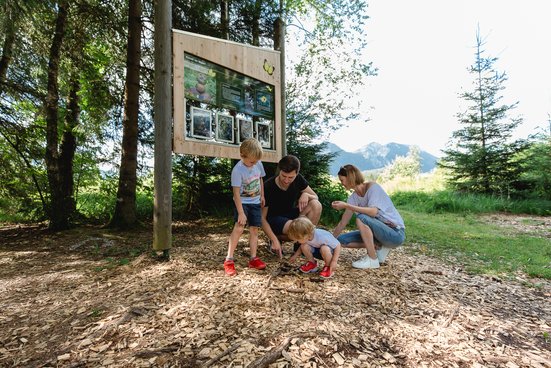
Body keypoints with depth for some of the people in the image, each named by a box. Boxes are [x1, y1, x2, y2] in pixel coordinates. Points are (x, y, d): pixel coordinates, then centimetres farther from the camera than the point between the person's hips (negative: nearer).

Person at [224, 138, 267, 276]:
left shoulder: (258, 164, -5)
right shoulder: (237, 170, -22)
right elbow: (236, 193, -23)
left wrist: (262, 196, 15)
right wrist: (241, 213, -25)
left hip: (255, 202, 5)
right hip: (242, 202, -5)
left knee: (254, 229, 5)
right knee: (239, 227, -20)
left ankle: (253, 258, 15)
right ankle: (229, 260, -9)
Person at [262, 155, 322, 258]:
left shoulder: (298, 179, -10)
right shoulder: (268, 187, -23)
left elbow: (315, 197, -1)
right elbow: (262, 218, -19)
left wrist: (306, 195, -25)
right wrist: (274, 240, -28)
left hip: (290, 214, 6)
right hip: (273, 219, -5)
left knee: (316, 205, -20)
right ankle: (278, 238, -1)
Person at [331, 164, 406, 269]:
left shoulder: (372, 186, -16)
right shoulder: (354, 197, 2)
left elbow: (373, 212, -32)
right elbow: (343, 222, 4)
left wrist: (346, 205, -32)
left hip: (396, 233, -7)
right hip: (380, 230, 7)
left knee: (361, 218, -31)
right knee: (342, 240, -5)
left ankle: (372, 260, -17)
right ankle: (380, 247, 5)